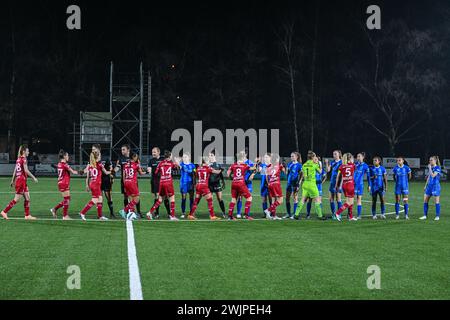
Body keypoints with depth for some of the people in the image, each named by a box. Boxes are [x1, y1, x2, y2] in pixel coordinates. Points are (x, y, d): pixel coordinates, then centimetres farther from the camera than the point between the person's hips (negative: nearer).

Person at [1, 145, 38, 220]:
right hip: (21, 180, -9)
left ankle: (27, 215, 13)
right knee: (16, 199, -4)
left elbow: (15, 171, 16)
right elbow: (26, 171, -20)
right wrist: (33, 178, -13)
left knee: (27, 198, 11)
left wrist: (13, 180, 21)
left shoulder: (19, 159, 12)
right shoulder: (23, 159, -13)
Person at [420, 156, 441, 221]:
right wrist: (426, 185, 18)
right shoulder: (430, 168, 13)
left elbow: (433, 175, -22)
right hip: (429, 186, 8)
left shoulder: (437, 168, -10)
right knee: (425, 200, 5)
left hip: (436, 186, -8)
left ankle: (437, 216, 4)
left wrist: (430, 168, -15)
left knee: (437, 201, -3)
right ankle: (425, 215, 11)